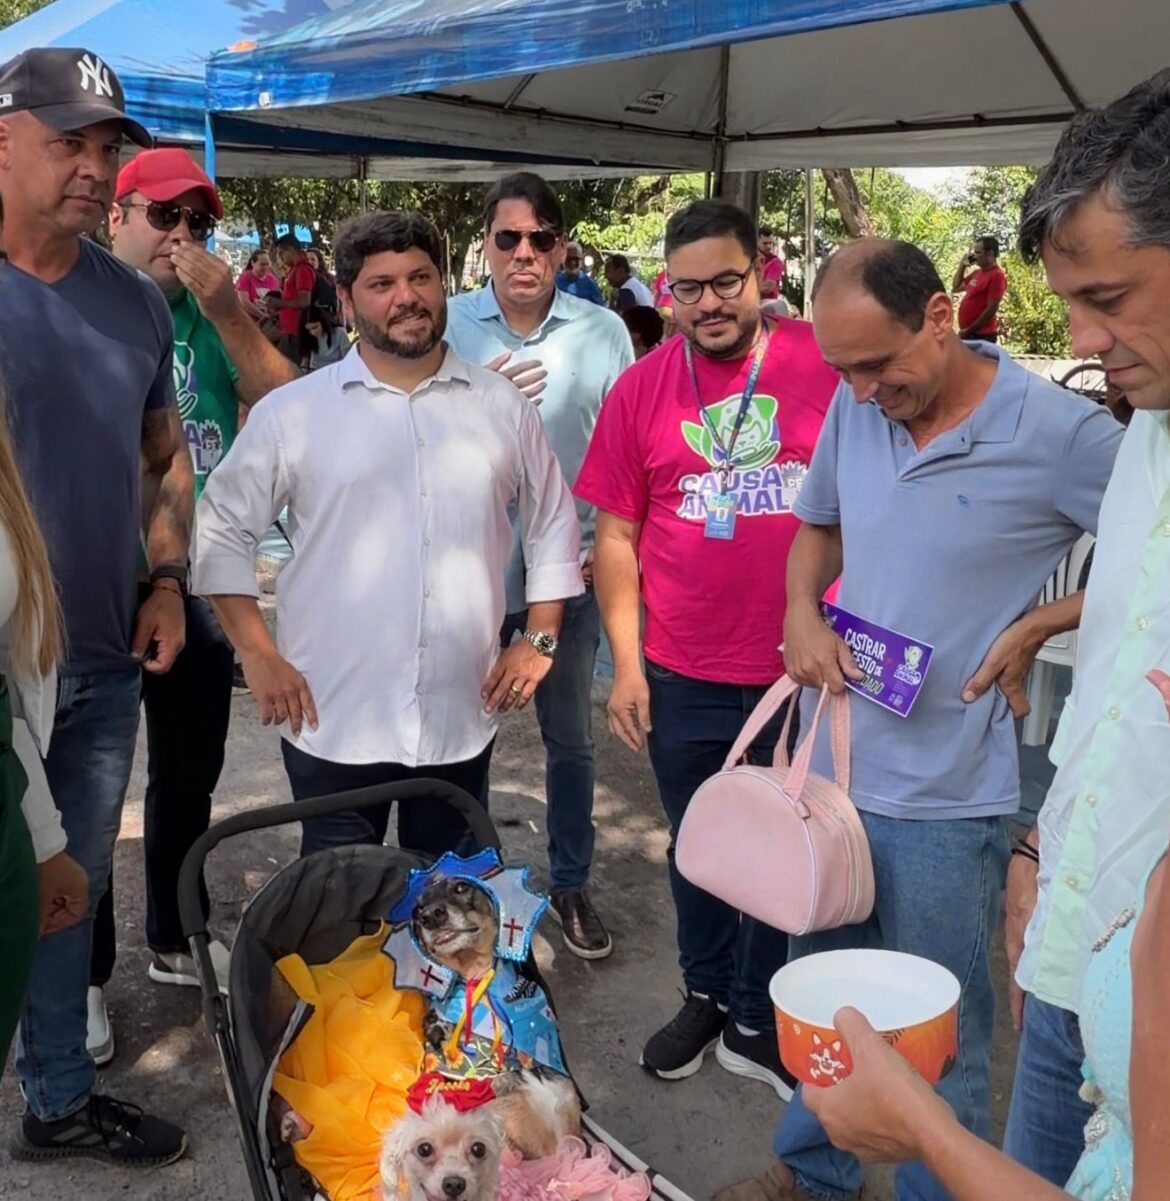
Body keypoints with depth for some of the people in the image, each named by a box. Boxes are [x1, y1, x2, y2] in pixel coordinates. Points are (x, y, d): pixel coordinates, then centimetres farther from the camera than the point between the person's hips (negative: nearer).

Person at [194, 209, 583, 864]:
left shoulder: (503, 406, 5)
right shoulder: (292, 411, -2)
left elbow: (553, 521, 13)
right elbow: (222, 528, 2)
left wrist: (541, 638, 6)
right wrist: (259, 654, -5)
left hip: (463, 719, 2)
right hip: (333, 721, -2)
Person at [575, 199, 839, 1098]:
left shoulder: (831, 366, -7)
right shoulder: (641, 390, -2)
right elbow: (617, 534, 2)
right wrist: (627, 661, -2)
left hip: (806, 671, -1)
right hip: (684, 677, 2)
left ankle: (754, 1018, 36)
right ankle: (706, 997, 42)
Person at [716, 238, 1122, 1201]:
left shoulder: (1061, 433, -16)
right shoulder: (853, 408, -1)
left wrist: (1037, 627, -14)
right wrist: (802, 616, -3)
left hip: (948, 794, -5)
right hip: (833, 764, 6)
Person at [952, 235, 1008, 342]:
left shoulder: (996, 275, -13)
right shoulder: (977, 273, 14)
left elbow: (991, 309, -18)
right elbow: (955, 287, 25)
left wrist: (968, 331, -16)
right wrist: (962, 265, 12)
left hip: (981, 335, -9)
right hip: (968, 333, 9)